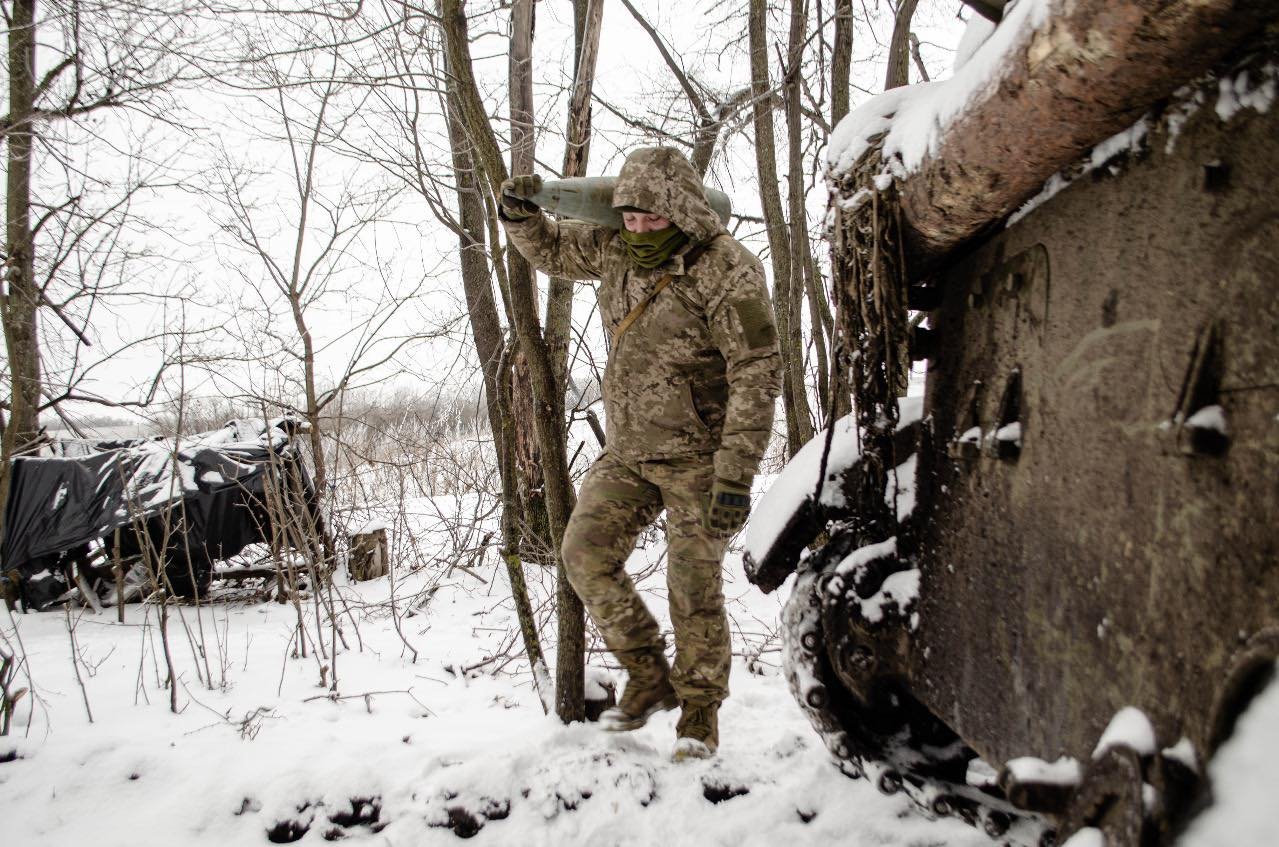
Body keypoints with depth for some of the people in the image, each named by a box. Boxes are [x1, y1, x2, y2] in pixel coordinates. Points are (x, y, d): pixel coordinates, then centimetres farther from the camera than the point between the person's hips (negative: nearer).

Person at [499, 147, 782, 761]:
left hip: (697, 456, -6)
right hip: (626, 452, 6)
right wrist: (518, 216, -4)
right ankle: (649, 679, 14)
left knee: (694, 587, -3)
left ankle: (700, 710, 17)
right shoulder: (614, 249, 2)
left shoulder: (727, 270, -18)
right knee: (586, 553, -2)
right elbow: (550, 250, 21)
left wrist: (736, 476, -25)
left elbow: (757, 375, -20)